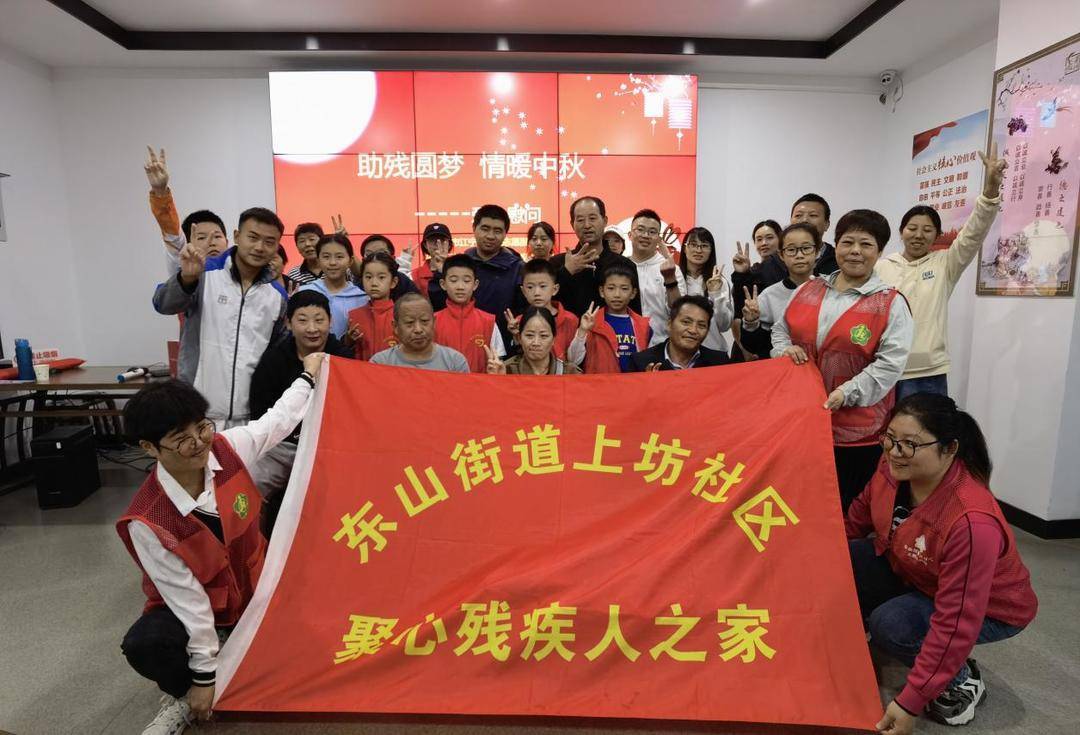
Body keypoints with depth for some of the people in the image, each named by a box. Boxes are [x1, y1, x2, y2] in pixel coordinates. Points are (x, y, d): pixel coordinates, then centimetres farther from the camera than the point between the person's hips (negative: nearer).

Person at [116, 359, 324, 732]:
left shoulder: (229, 447, -22)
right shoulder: (147, 522, -30)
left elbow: (278, 419, 0)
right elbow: (187, 598, -25)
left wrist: (307, 377, 12)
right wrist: (203, 677, -15)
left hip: (254, 581, 4)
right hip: (187, 604, -3)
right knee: (144, 645, -31)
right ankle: (181, 694, 3)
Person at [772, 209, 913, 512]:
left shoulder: (891, 304, -4)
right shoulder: (807, 291, 9)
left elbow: (890, 363, -11)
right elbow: (780, 329, 18)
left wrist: (847, 393, -21)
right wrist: (785, 349, -3)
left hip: (857, 432, -3)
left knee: (849, 512, 9)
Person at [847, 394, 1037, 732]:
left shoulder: (972, 522, -39)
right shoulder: (894, 467, -21)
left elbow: (955, 623, -35)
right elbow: (861, 513, 1)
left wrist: (911, 702, -30)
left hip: (986, 609, -6)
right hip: (913, 574, 6)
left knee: (889, 624, -28)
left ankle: (963, 680, 2)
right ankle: (855, 633, 12)